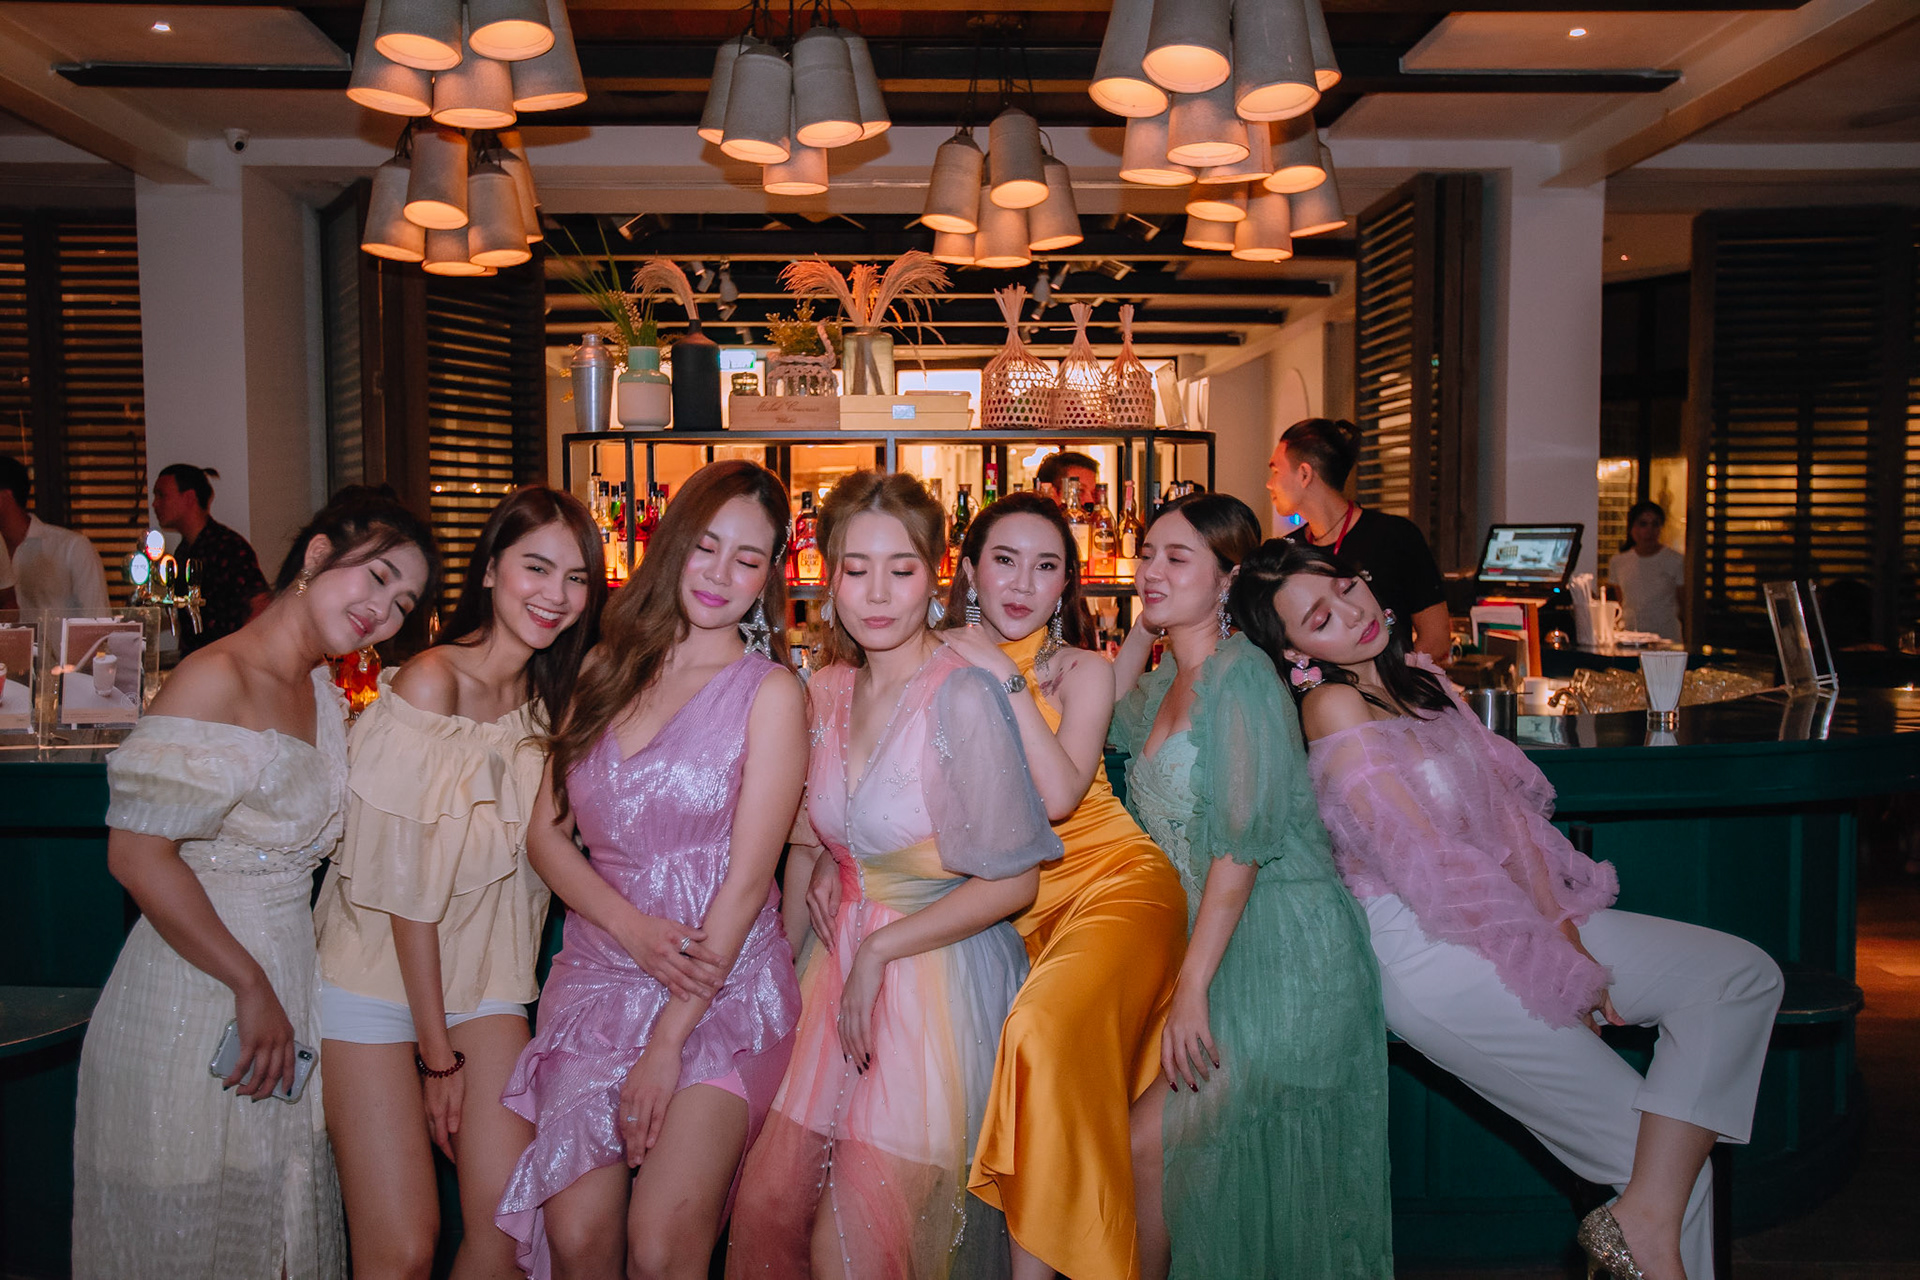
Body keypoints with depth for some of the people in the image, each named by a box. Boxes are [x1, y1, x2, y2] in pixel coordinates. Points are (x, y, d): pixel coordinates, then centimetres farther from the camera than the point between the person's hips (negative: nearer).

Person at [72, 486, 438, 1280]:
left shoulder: (321, 692, 8)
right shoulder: (216, 680, -18)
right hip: (194, 996, -7)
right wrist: (252, 986, -18)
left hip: (291, 971, 8)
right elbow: (137, 854, -22)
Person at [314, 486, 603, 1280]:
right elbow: (407, 884, -15)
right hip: (379, 972, -5)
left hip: (484, 977, 5)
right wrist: (437, 1051, -11)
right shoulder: (430, 683, -16)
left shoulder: (553, 695, 3)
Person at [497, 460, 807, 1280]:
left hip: (723, 989, -3)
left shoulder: (770, 692, -4)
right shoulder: (609, 669, 9)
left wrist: (666, 1043, -11)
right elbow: (545, 832, 7)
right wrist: (635, 929, -10)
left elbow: (746, 880, -9)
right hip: (598, 975, 4)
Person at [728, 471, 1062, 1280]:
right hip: (838, 966, 6)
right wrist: (825, 872, 3)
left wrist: (881, 950, -11)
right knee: (763, 1211, 8)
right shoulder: (827, 690, 4)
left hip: (940, 976, -6)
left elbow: (1013, 882, -14)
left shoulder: (963, 699, -17)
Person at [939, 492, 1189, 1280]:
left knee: (1047, 1028, -30)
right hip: (1012, 904, 3)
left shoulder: (1082, 669, 2)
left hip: (1113, 883, -3)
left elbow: (1059, 795, -14)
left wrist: (1009, 679, -14)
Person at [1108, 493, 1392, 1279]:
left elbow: (1244, 843, -19)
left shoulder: (1241, 675, -15)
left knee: (1143, 1146, -8)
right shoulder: (1172, 676, 11)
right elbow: (1115, 726, 32)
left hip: (1286, 959, -8)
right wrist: (1141, 627, 18)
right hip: (1218, 945, 8)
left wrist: (1192, 988, -20)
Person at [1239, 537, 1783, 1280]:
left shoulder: (1420, 675, 10)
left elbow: (1510, 803, 8)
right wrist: (1553, 966, -11)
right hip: (1430, 955, -8)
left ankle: (1648, 1214, -11)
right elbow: (1431, 864, -17)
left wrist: (1563, 928, -4)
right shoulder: (1333, 707, -15)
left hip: (1521, 917, 8)